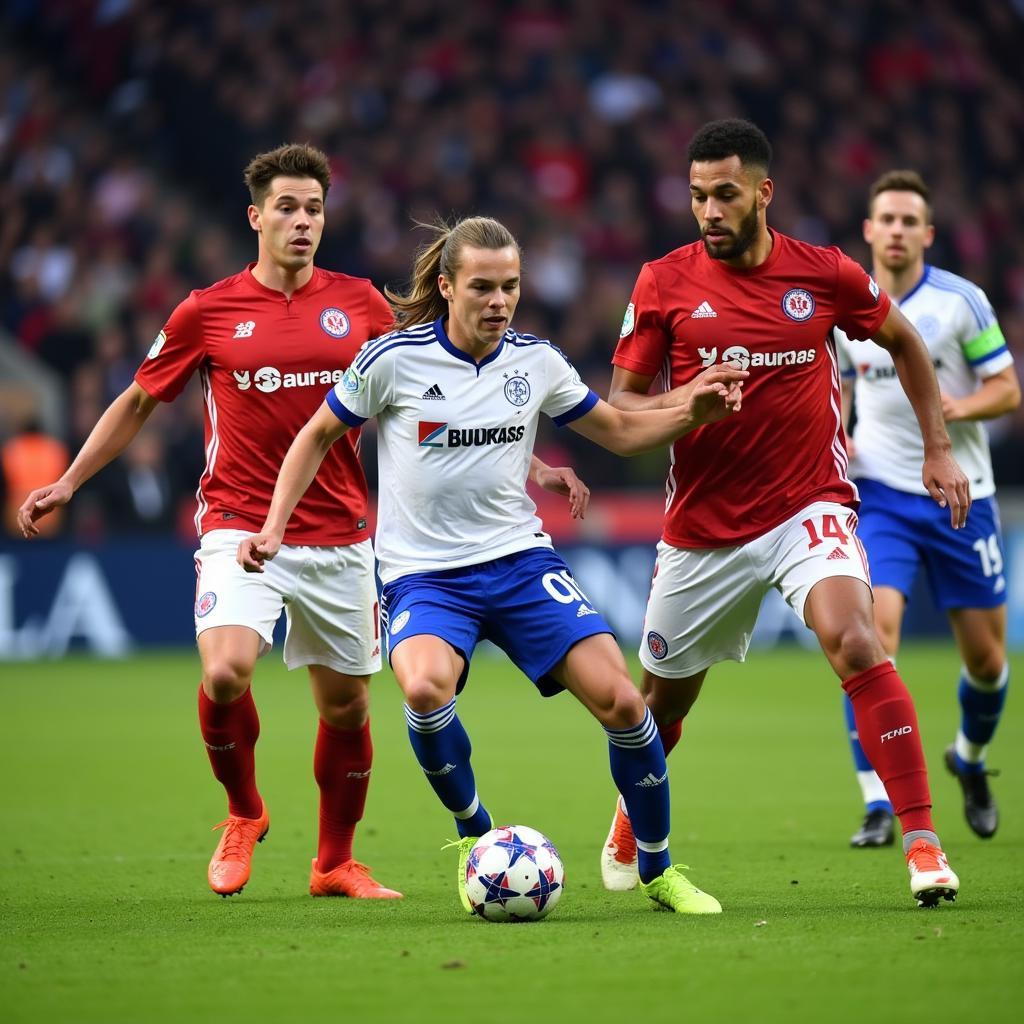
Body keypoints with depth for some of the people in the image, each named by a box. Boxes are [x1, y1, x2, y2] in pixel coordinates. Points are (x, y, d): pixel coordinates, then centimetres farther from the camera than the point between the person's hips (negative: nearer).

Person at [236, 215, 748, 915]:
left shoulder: (536, 361, 2)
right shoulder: (395, 359, -8)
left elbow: (621, 432, 14)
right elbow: (319, 435, 6)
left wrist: (690, 411, -4)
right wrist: (274, 527, -2)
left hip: (519, 558, 3)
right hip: (423, 574, -3)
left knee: (620, 702, -12)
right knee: (425, 688, -34)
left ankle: (659, 870, 10)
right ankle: (474, 834, -6)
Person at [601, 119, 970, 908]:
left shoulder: (826, 274, -4)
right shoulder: (664, 282, -4)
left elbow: (903, 341, 15)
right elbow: (620, 403, 0)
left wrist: (938, 448, 11)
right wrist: (682, 405, -21)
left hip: (809, 508, -2)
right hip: (702, 525, 2)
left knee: (855, 642, -27)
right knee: (665, 694, 15)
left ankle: (923, 844, -25)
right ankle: (631, 821, 47)